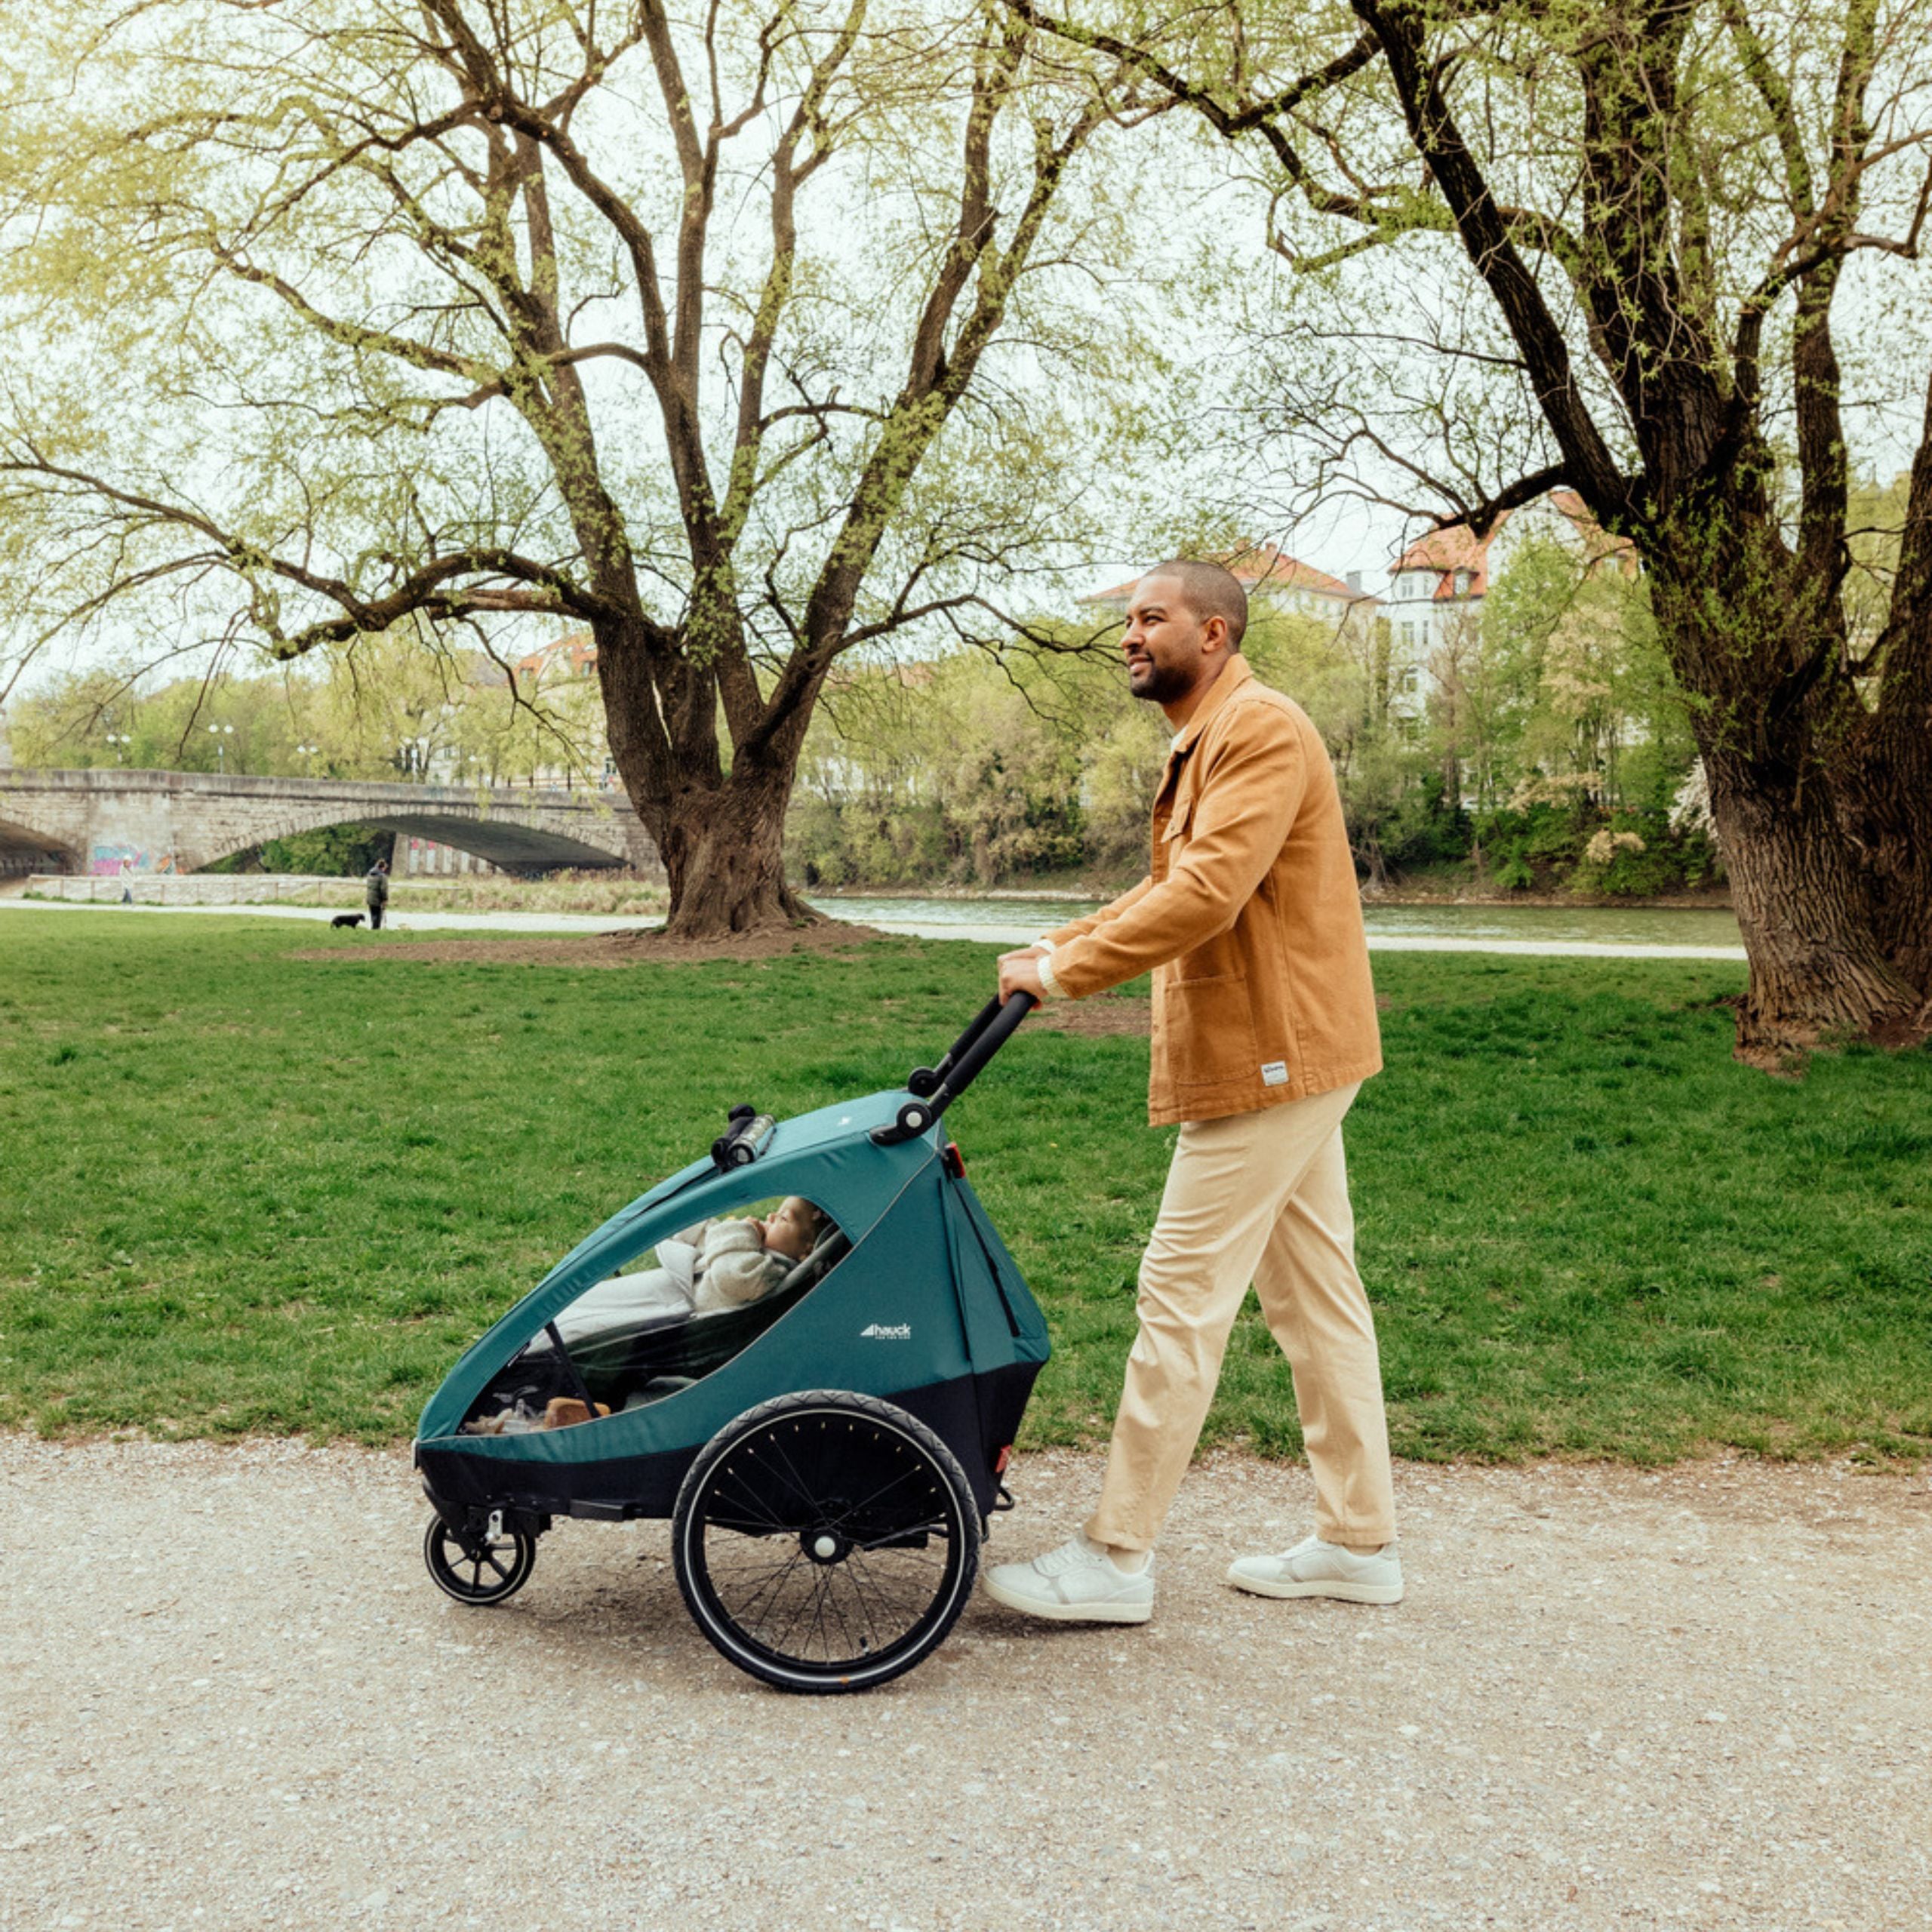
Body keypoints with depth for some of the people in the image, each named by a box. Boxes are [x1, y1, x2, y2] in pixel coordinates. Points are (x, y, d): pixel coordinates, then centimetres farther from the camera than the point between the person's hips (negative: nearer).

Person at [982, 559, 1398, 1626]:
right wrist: (1062, 942, 9)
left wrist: (1067, 972, -23)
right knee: (1315, 1295, 13)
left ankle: (1116, 1558, 1)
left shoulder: (1260, 730, -16)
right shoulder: (1204, 744, 18)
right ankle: (1359, 1540, 22)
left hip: (1269, 1062, -11)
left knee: (1182, 1297, -7)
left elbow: (1205, 894, -27)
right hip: (1280, 1059, 11)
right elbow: (1167, 890, 21)